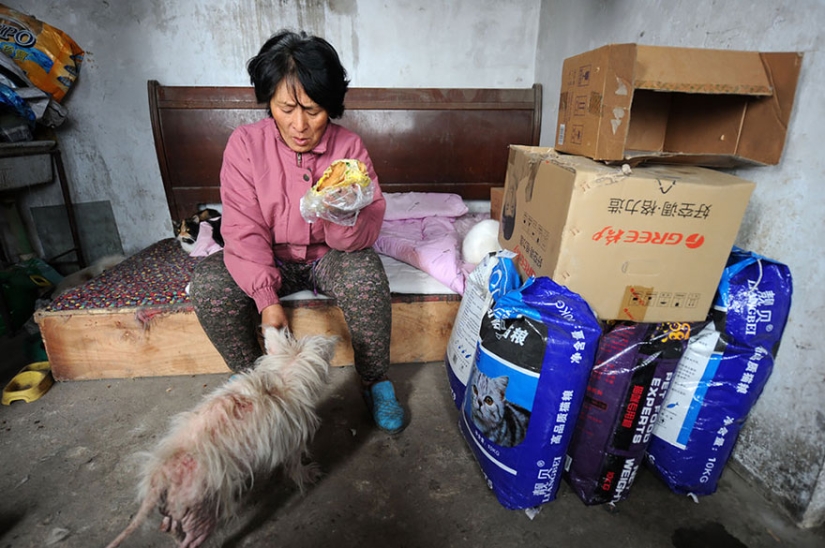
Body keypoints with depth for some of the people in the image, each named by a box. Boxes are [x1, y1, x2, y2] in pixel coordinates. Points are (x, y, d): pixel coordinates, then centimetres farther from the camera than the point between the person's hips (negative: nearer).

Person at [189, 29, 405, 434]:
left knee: (366, 276, -31)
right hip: (271, 260, 2)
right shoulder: (245, 144, -10)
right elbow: (244, 231, -13)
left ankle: (375, 381, -8)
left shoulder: (349, 147, -11)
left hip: (329, 257, -1)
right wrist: (266, 297, -26)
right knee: (208, 285, -23)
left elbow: (362, 238, -14)